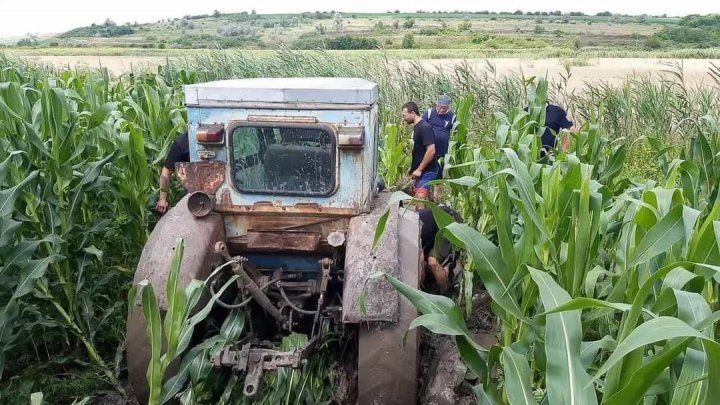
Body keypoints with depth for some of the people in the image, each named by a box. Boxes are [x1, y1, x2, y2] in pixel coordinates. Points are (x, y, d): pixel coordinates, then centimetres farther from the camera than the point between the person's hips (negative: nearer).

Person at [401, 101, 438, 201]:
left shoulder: (425, 128, -17)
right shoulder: (416, 127, 12)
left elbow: (431, 150, -23)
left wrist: (419, 169, -20)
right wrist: (413, 168, 19)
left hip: (426, 171, -10)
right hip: (419, 170, 10)